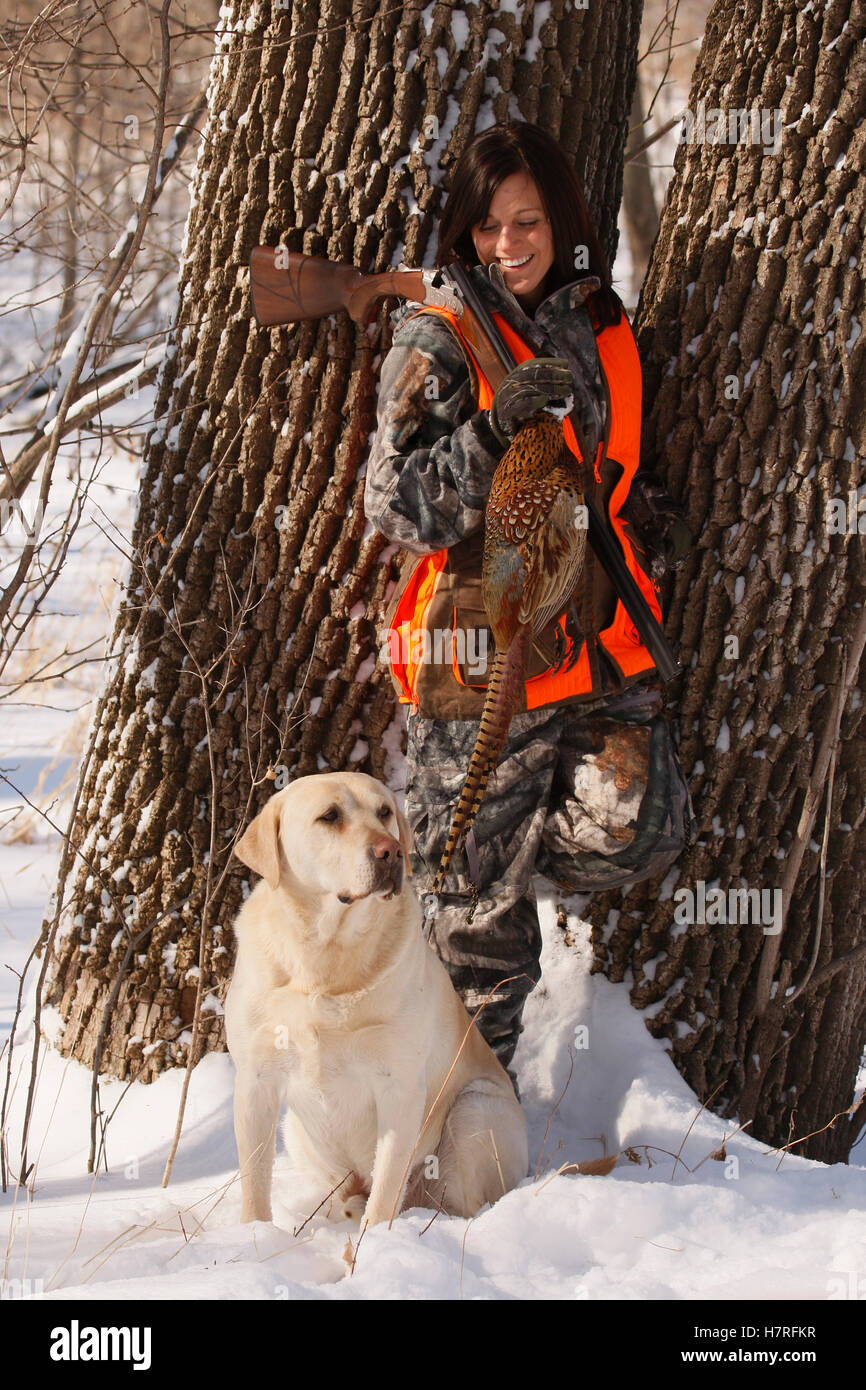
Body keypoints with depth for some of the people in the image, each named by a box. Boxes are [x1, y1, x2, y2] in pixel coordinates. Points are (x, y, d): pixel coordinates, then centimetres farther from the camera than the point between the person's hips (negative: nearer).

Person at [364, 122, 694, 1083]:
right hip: (480, 651, -4)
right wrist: (493, 429, -28)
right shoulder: (437, 340, -6)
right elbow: (397, 506, -14)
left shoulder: (602, 331, 11)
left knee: (635, 829, -16)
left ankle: (514, 842, 17)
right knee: (481, 907, 3)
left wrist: (649, 516, 5)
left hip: (598, 641, 4)